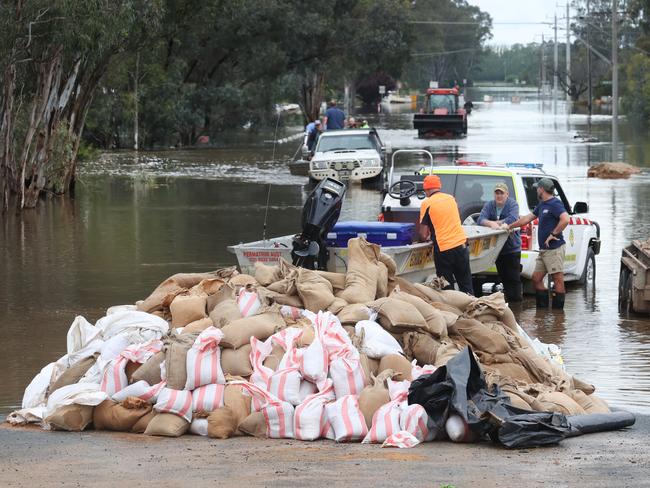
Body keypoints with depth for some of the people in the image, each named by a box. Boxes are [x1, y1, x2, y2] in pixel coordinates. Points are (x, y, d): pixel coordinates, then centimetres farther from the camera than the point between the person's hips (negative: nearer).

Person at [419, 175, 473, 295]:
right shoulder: (451, 198, 9)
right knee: (466, 285, 11)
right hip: (461, 244, 5)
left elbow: (424, 234, -4)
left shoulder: (427, 204, -6)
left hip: (443, 249, -4)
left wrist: (428, 236, 17)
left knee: (446, 288, 3)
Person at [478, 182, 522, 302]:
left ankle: (516, 299, -4)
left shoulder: (513, 204, -6)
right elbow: (480, 219, -8)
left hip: (512, 248, -5)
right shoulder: (489, 205, 6)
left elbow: (512, 219, -24)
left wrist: (493, 223, -16)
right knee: (503, 277, 11)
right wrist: (491, 223, -29)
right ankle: (508, 298, 20)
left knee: (513, 277, -8)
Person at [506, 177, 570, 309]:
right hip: (544, 249, 10)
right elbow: (527, 218, 27)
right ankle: (543, 308, 15)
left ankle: (558, 308, -6)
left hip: (554, 249, -10)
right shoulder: (542, 205, 19)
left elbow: (565, 219, -25)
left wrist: (553, 234, -20)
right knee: (536, 278, 10)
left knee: (558, 279, -6)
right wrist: (510, 226, 29)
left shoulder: (555, 204, -11)